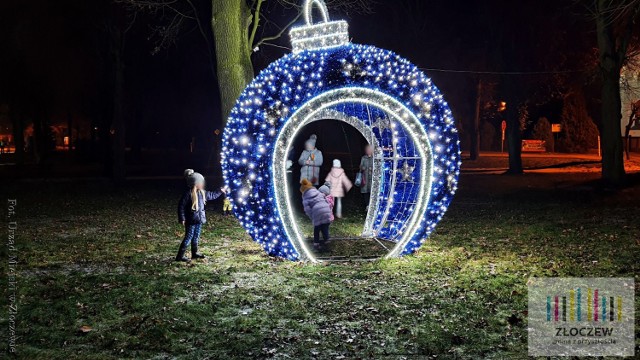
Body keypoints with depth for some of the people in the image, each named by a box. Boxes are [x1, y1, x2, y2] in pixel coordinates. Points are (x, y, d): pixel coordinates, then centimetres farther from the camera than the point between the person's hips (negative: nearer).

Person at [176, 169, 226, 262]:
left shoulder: (201, 192, 7)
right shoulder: (188, 193, -19)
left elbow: (211, 195, 25)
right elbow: (181, 206, -18)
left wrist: (220, 191, 28)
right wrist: (182, 218, -19)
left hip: (199, 219, 8)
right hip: (191, 220, -8)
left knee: (196, 237, 17)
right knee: (188, 237, -6)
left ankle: (194, 253, 30)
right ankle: (180, 256, -1)